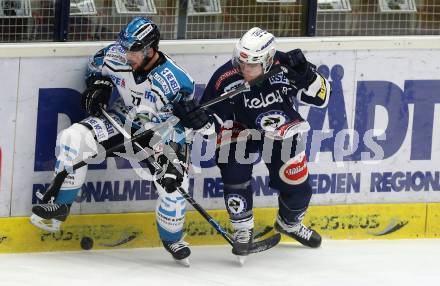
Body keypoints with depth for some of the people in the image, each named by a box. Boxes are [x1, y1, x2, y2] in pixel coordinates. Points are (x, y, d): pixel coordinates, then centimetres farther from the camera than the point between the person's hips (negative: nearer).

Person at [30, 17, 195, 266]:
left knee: (173, 184, -21)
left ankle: (172, 238, 11)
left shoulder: (177, 82, -29)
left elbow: (181, 124, -20)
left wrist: (173, 158, -27)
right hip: (122, 119, 3)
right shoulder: (116, 56, -17)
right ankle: (61, 205, -8)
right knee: (74, 137, -21)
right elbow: (97, 67, 8)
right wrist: (97, 86, -9)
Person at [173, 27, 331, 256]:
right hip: (241, 130, -1)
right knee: (235, 173, -24)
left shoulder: (286, 67, -28)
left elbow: (321, 97, -20)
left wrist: (306, 76, -38)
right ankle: (242, 229, -1)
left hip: (283, 131, 1)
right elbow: (214, 121, -18)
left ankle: (289, 223, 38)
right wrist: (197, 118, -40)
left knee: (298, 186, 4)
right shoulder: (225, 79, -29)